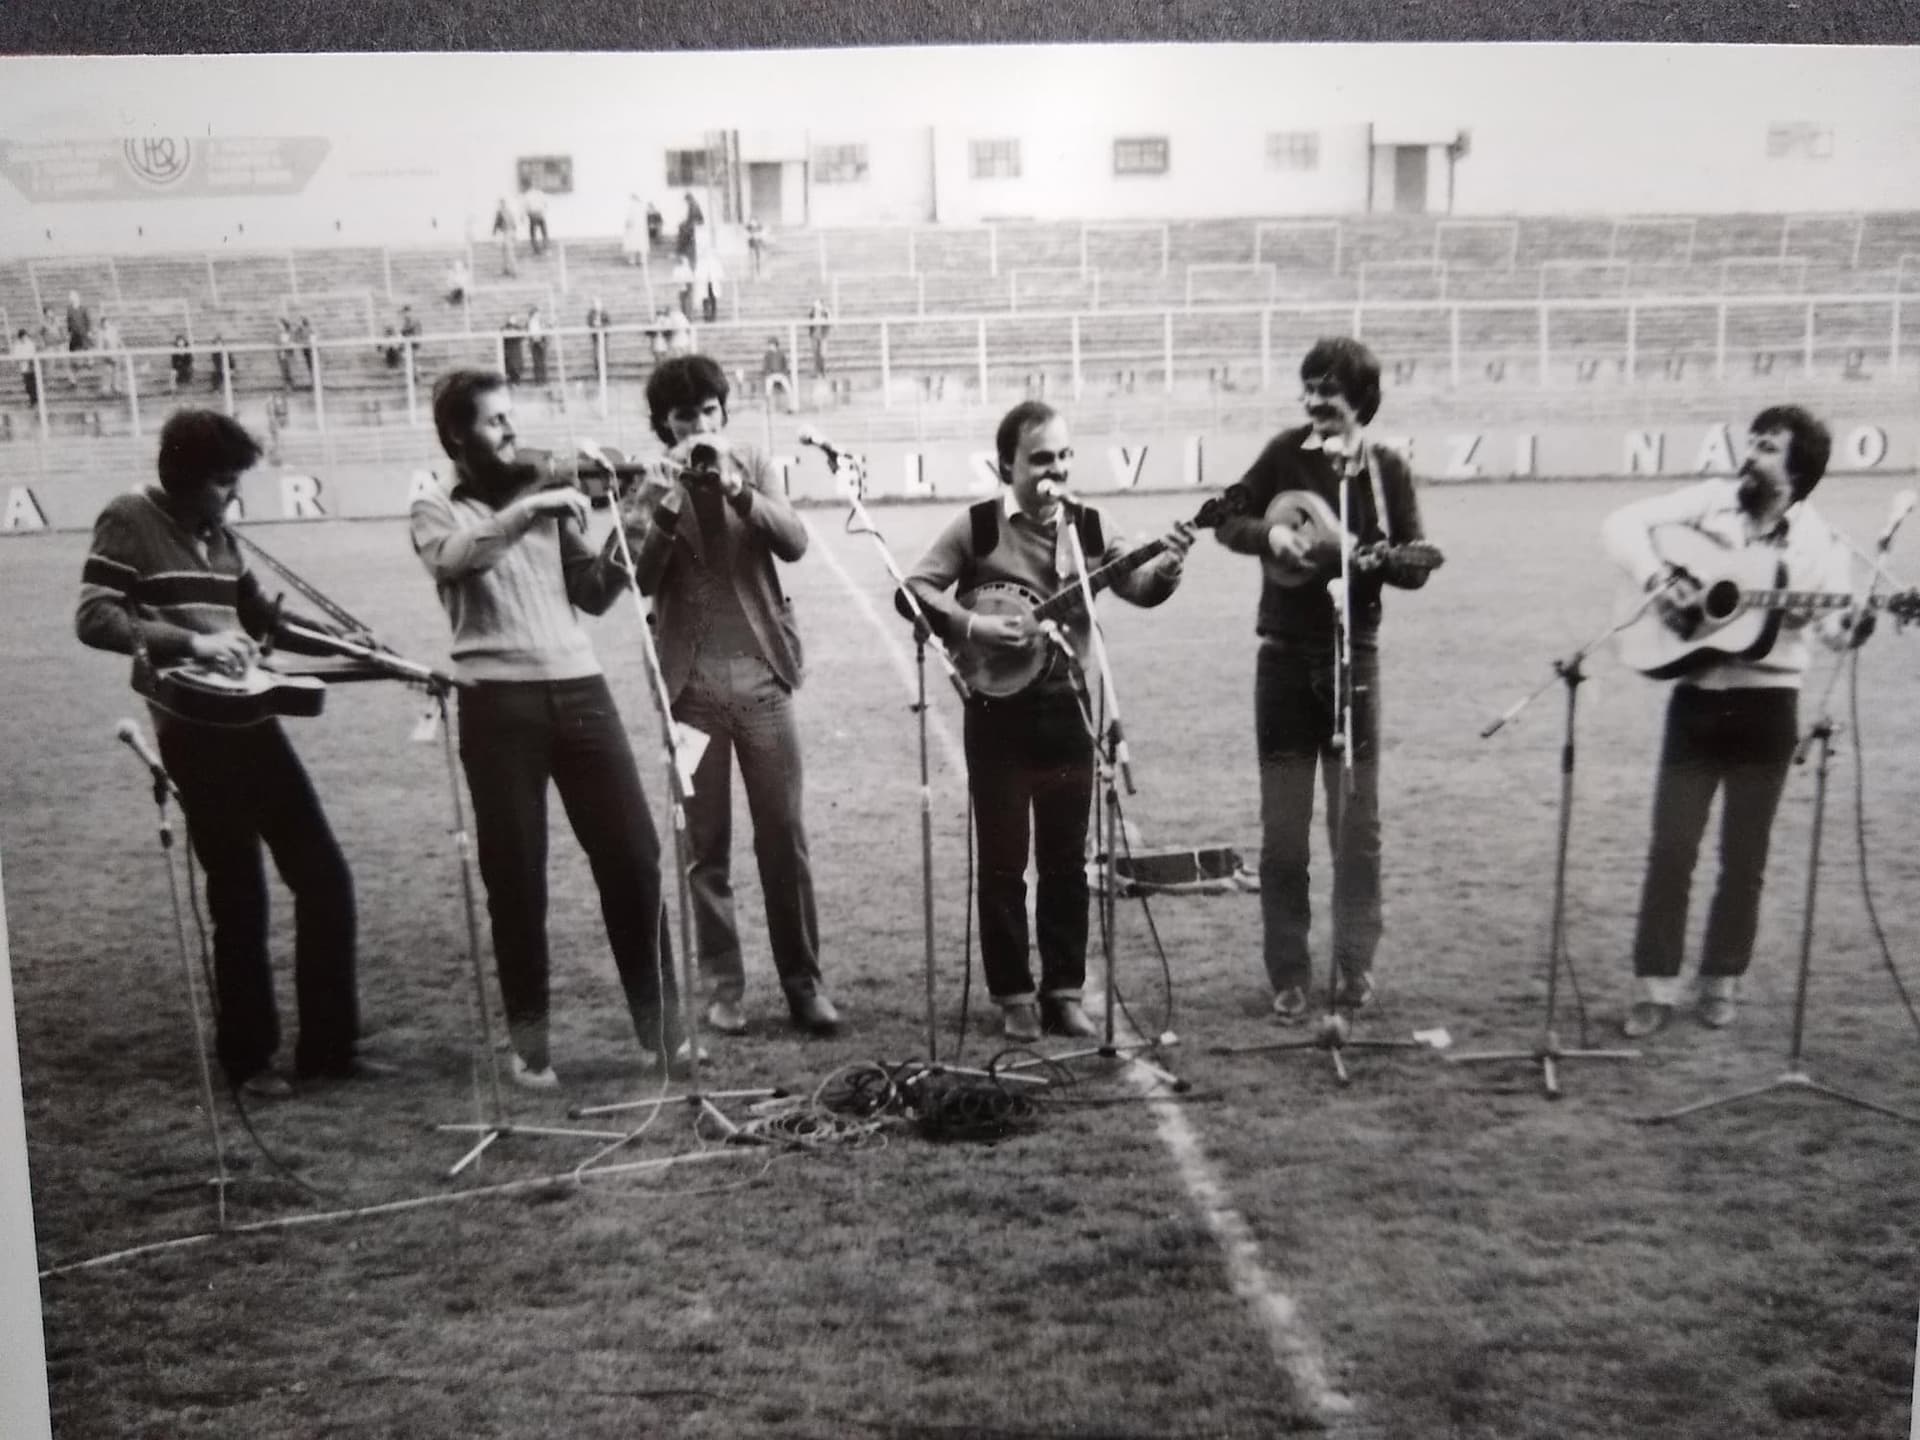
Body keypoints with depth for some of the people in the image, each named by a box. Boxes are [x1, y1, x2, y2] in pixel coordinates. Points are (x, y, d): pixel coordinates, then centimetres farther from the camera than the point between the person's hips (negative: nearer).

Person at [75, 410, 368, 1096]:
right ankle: (247, 1057, 15)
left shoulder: (218, 535, 15)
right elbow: (93, 617, -14)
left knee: (325, 879, 6)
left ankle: (327, 1045, 15)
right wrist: (189, 641, -26)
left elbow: (266, 617, 24)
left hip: (250, 720, 7)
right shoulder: (129, 520, -5)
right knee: (240, 900, -1)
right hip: (193, 731, -7)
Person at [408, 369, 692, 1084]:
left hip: (579, 688, 3)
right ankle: (529, 1035, 15)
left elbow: (592, 596, 13)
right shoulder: (436, 509, 5)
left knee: (633, 856, 1)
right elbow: (453, 559, -19)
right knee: (516, 877, 2)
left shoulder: (546, 494, 16)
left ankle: (658, 1018, 13)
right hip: (499, 702, -3)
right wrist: (529, 509, -23)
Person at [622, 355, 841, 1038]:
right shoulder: (652, 486, 3)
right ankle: (722, 986, 14)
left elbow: (794, 542, -7)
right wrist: (669, 496, -18)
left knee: (785, 839, 2)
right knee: (705, 848, 5)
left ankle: (803, 982, 11)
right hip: (692, 684, -1)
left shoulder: (752, 466, 7)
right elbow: (640, 579, -10)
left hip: (761, 676, 1)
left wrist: (737, 489, -20)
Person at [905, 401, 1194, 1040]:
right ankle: (1014, 995, 16)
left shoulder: (1088, 526, 4)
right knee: (1003, 862, 4)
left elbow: (1138, 588, -2)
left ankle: (1063, 990, 21)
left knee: (1066, 860, 9)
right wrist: (973, 626, -19)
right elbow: (914, 587, -7)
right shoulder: (976, 526, -5)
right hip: (999, 712, -3)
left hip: (1068, 708, 3)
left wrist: (1167, 565, -23)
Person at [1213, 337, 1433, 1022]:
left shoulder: (1388, 470, 0)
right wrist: (1270, 534, -12)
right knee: (1283, 828, 3)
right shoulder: (1286, 452, 1)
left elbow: (1416, 569, -1)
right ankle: (1288, 976, 12)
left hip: (1352, 656, 0)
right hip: (1285, 656, 1)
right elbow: (1227, 521, 8)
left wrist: (1377, 560, -22)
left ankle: (1354, 966, 18)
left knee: (1357, 822, 6)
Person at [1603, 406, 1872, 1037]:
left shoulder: (1818, 542, -2)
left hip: (1766, 704, -1)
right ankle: (1654, 986, 7)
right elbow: (1623, 523, -1)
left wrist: (1849, 629, -37)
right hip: (1696, 698, 1)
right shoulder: (1710, 501, 2)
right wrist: (1658, 576, -16)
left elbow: (1833, 618, -13)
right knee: (1670, 848, -1)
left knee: (1744, 857, 7)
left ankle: (1720, 983, 22)